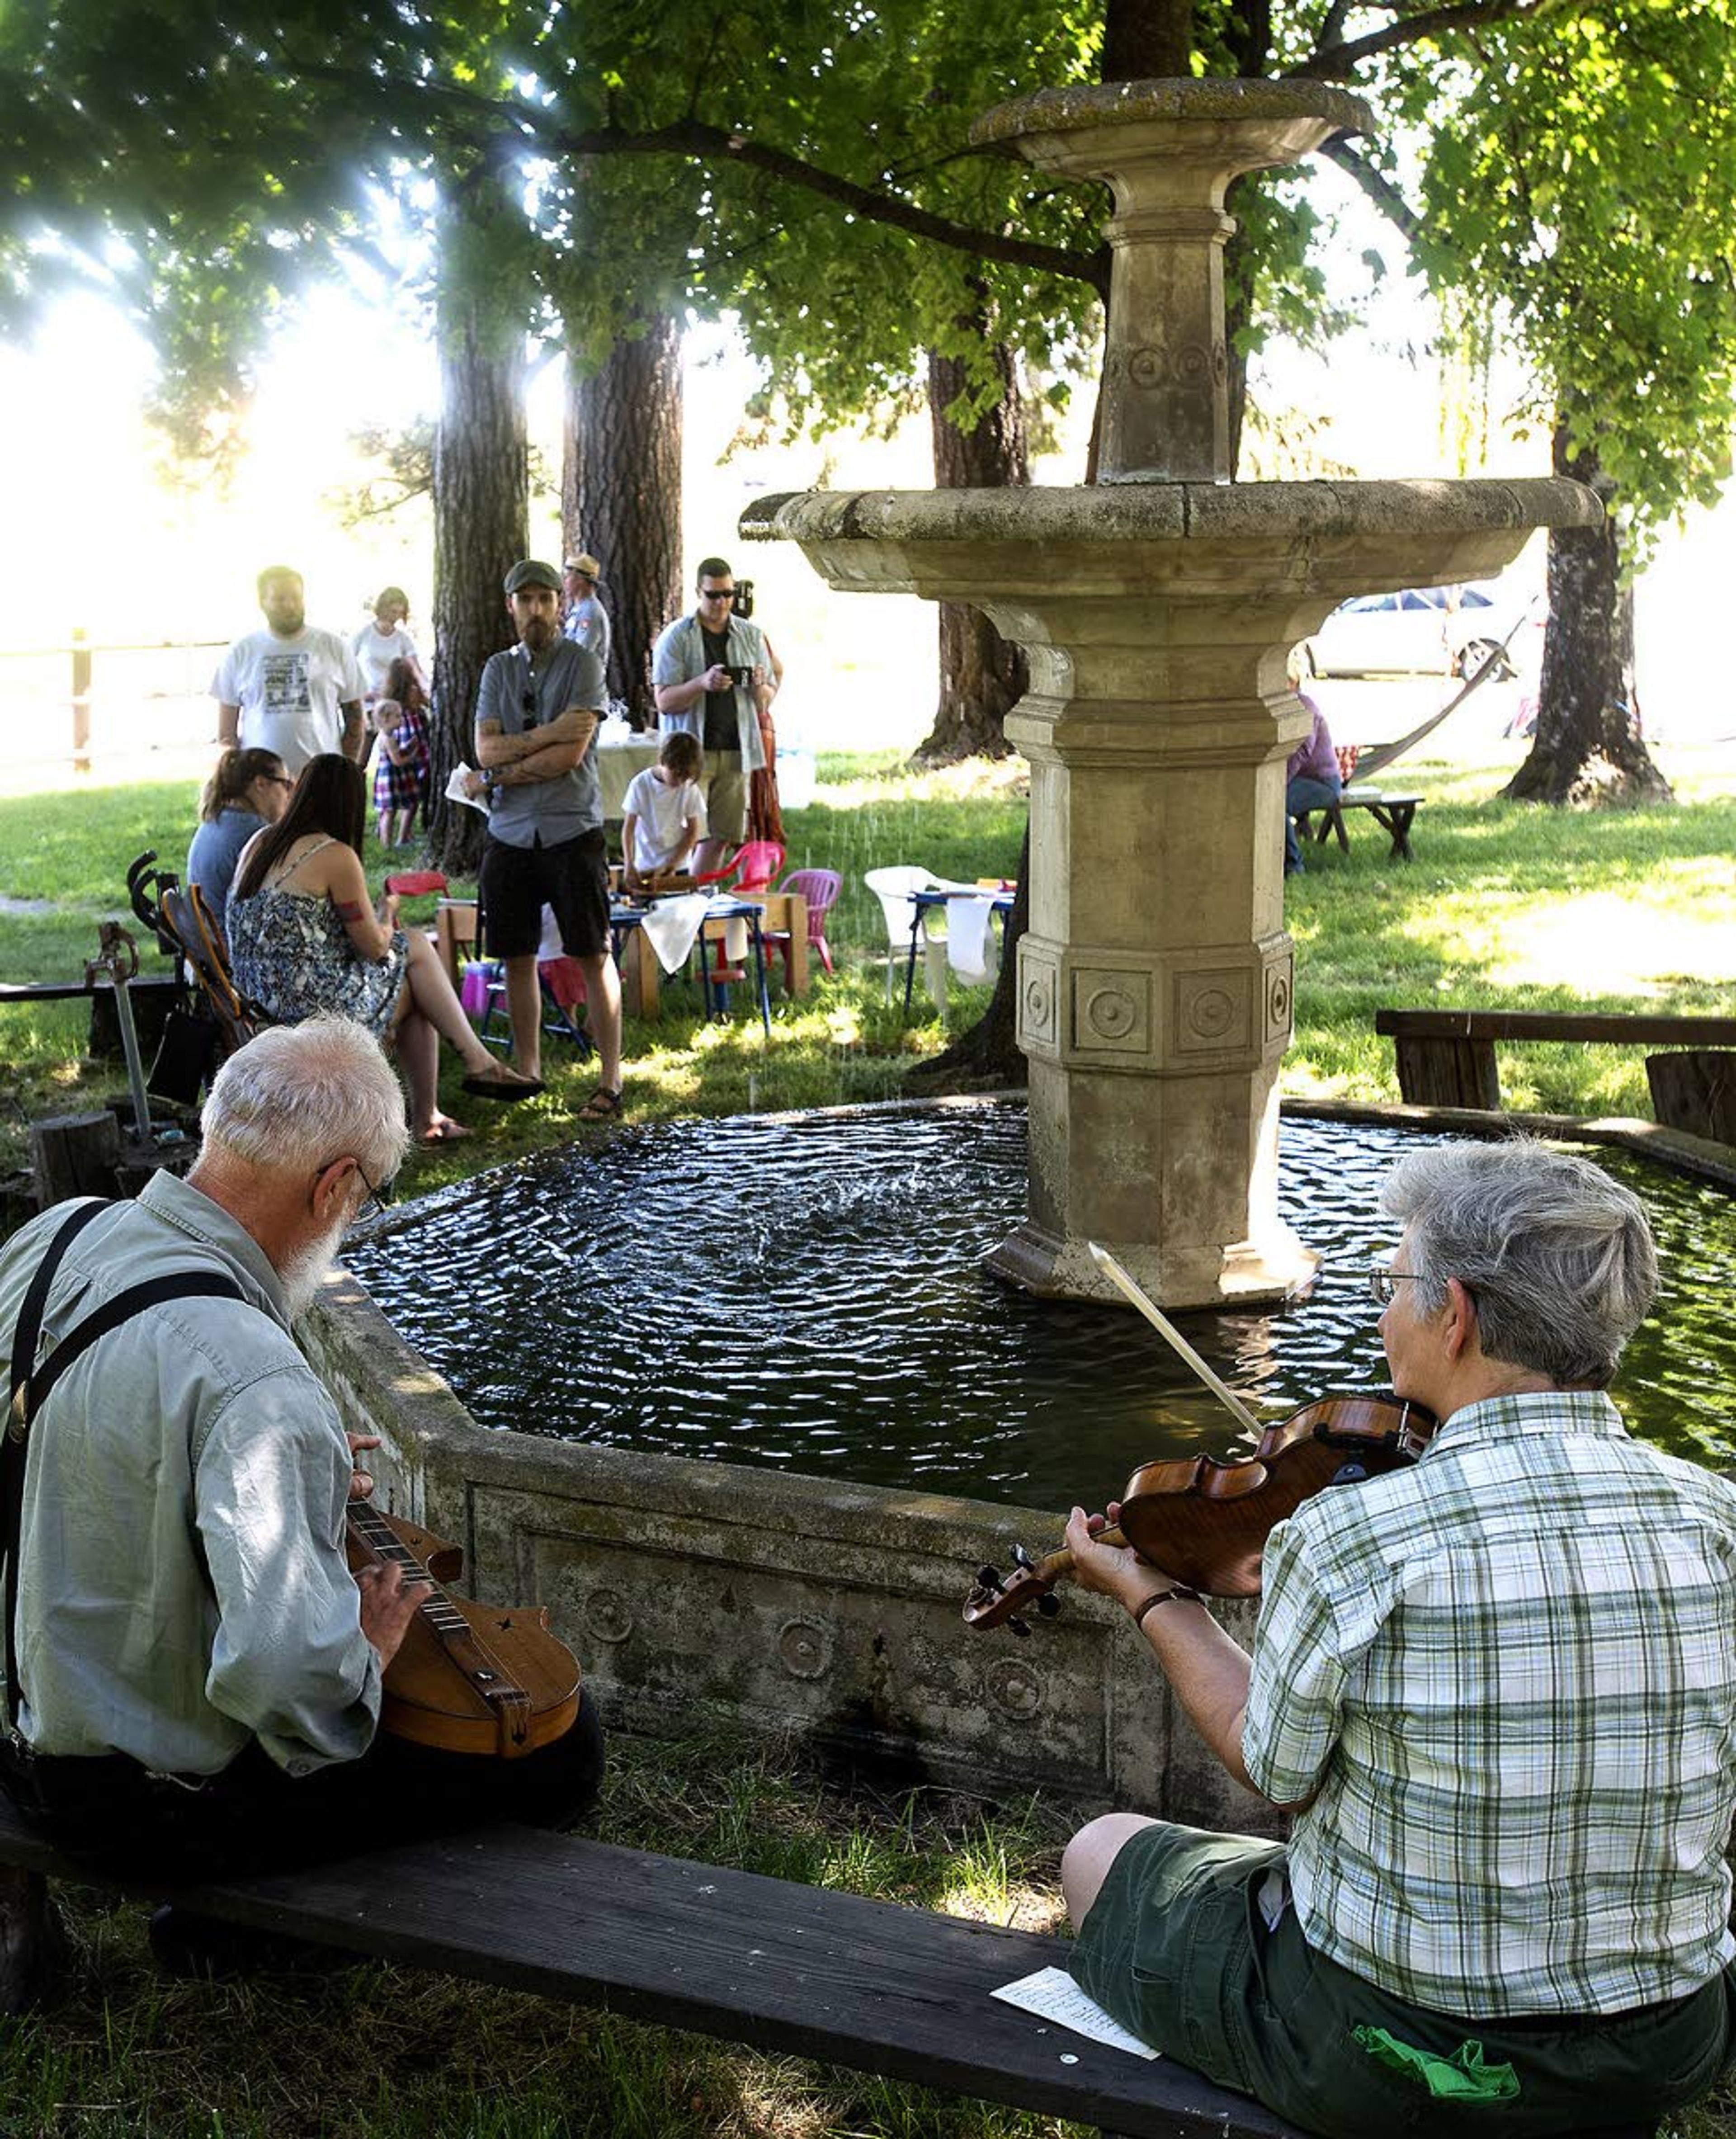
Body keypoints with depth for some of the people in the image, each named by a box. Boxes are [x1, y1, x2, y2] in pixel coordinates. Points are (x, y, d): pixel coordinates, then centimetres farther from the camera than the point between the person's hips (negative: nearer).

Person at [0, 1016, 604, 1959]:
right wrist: (365, 1657, -18)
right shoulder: (259, 1386, -34)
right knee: (563, 1738, -1)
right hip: (156, 1796, -9)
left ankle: (221, 1908, 27)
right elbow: (292, 1678, -41)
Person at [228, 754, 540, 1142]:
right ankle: (478, 1062, 15)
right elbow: (374, 947, -7)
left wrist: (375, 921, 18)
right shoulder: (336, 856, -13)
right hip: (317, 1007, -8)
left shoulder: (258, 844, 10)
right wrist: (387, 913, 15)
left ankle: (426, 1117, 25)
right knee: (416, 947, 10)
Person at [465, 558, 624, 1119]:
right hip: (510, 835, 4)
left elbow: (570, 755, -12)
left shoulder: (583, 664, -2)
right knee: (517, 958, 8)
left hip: (572, 831, -4)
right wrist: (547, 734, -13)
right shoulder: (499, 669, 12)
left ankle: (610, 1079, 0)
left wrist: (497, 779, -6)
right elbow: (486, 749, 0)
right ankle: (527, 1073, 18)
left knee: (593, 956, -3)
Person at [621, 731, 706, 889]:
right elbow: (628, 829, -6)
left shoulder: (689, 788, -4)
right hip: (644, 868, -1)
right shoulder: (640, 785, -8)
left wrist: (670, 865, -7)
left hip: (678, 867, 1)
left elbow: (693, 833, 2)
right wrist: (630, 866, -17)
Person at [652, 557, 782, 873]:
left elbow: (765, 704, 14)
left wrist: (760, 686, -10)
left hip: (736, 752, 4)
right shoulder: (676, 637, -1)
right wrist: (702, 683, -24)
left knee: (722, 836, 5)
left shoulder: (752, 636, 11)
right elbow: (665, 702, -7)